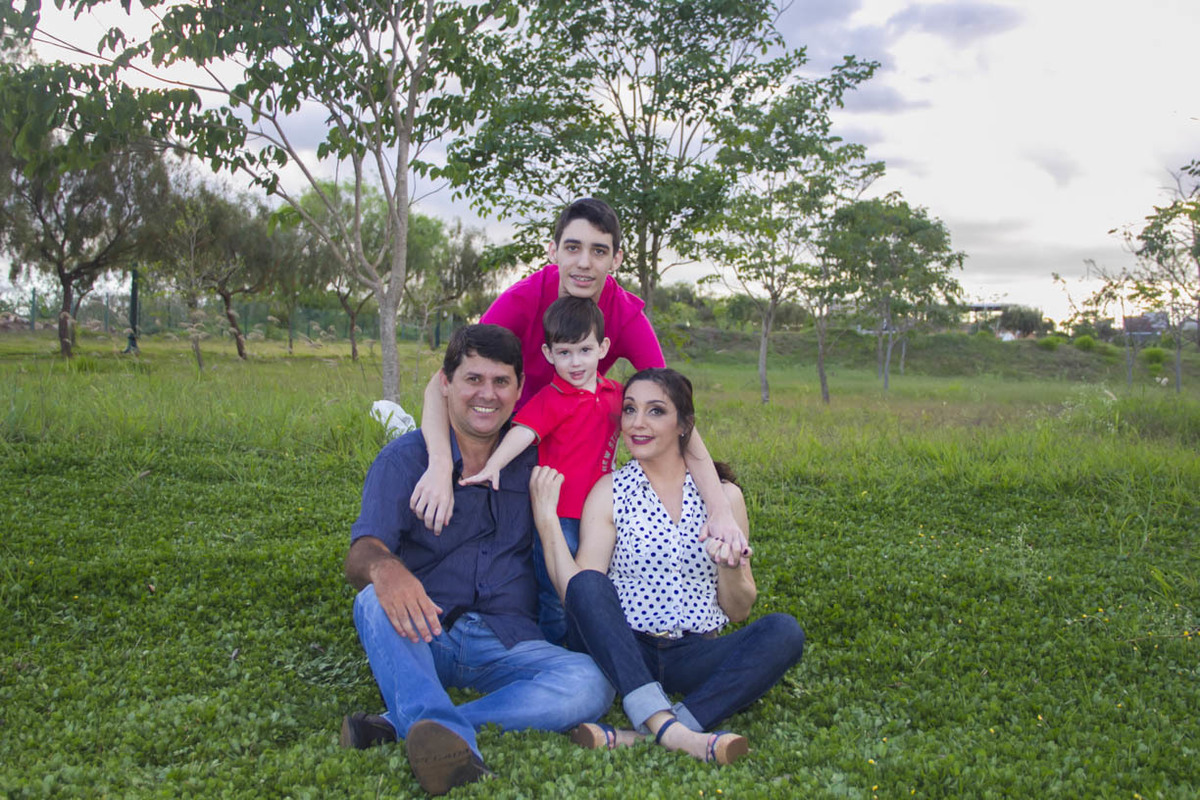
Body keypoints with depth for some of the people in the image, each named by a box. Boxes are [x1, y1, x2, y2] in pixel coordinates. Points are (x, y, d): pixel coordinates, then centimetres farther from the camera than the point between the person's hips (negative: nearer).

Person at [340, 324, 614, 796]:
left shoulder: (531, 460, 9)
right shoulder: (405, 459, 1)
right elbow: (361, 553, -14)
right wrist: (384, 567, -36)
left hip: (507, 642, 2)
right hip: (423, 637, -1)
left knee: (591, 685, -27)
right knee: (376, 601, -32)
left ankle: (399, 725, -32)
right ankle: (451, 739, -48)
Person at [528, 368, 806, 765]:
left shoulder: (723, 494, 7)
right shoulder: (610, 492, 3)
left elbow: (738, 610, 8)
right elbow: (578, 593, -6)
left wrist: (730, 567, -13)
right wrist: (546, 519, -12)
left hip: (694, 656, 2)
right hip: (623, 653, -1)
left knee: (784, 632, -24)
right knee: (587, 582, -28)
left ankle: (638, 737, -35)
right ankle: (671, 731, -40)